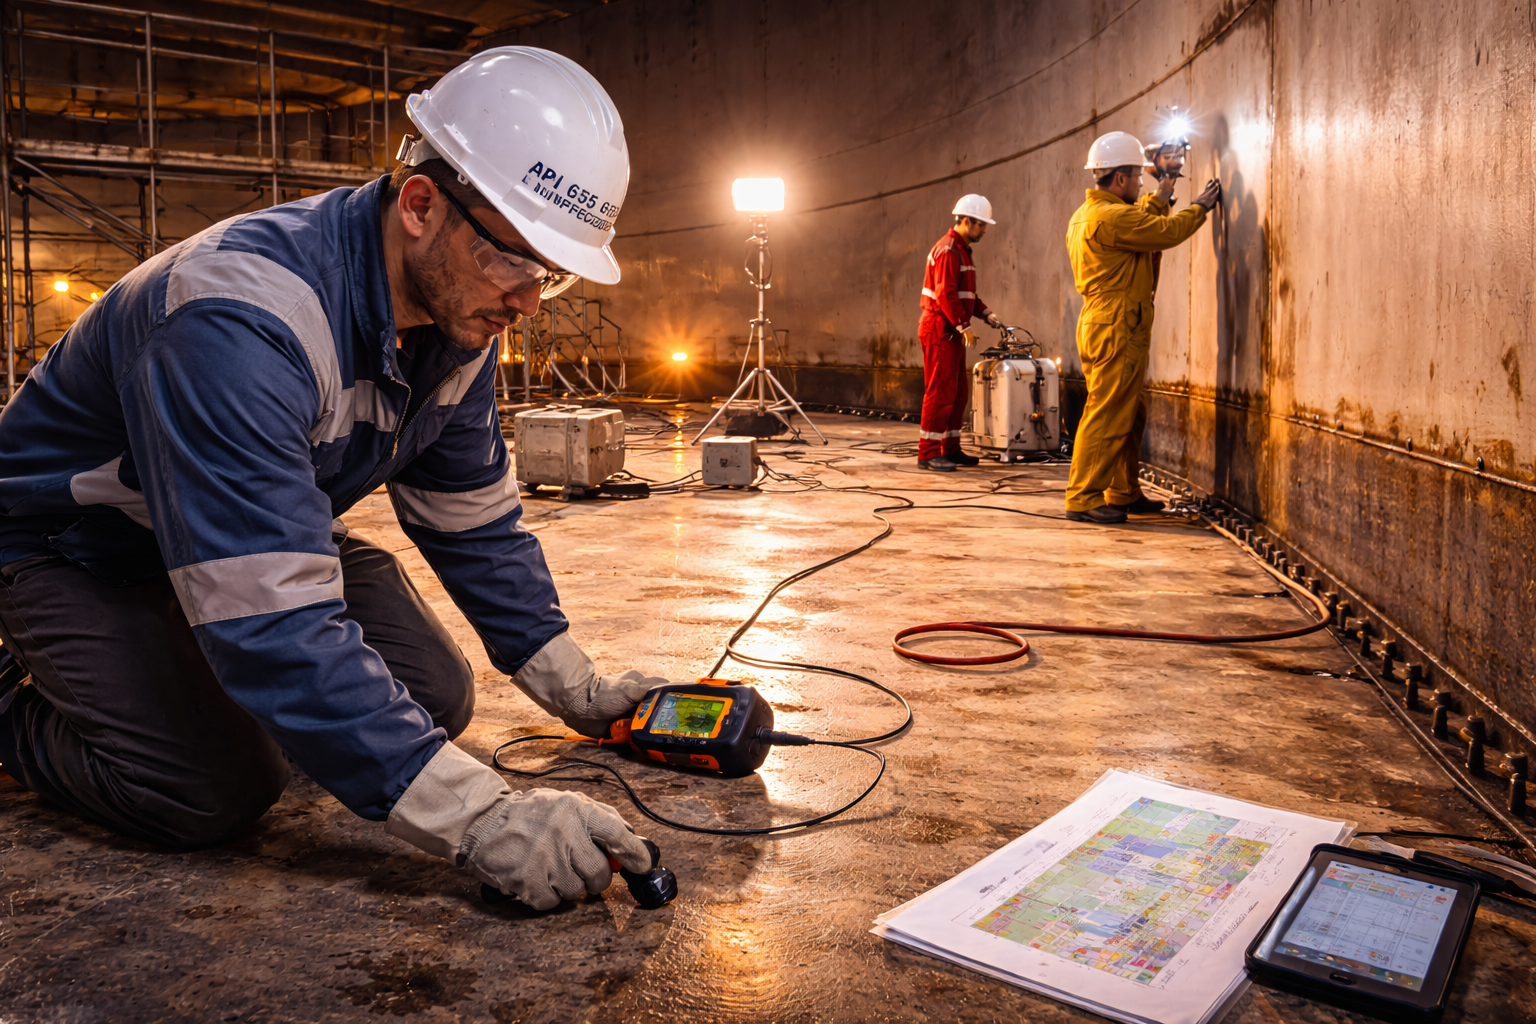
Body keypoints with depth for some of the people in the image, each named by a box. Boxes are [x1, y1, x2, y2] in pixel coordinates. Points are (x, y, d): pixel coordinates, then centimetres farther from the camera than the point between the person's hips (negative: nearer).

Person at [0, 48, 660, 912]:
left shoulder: (458, 310, -13)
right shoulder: (246, 318, -39)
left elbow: (476, 522, -2)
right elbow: (271, 624, -43)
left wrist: (578, 691, -6)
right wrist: (479, 817, -46)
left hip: (264, 535, 7)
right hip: (71, 544, -7)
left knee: (434, 701, -3)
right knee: (217, 791, -24)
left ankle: (204, 681, 21)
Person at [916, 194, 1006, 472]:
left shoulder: (963, 251, 19)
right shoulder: (948, 250, -14)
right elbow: (945, 294, -22)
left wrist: (987, 315, 11)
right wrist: (964, 326, -19)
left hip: (952, 332, 10)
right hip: (940, 330, -10)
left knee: (958, 393, 12)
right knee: (940, 392, -9)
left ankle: (950, 449, 19)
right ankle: (928, 453, -6)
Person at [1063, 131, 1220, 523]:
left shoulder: (1086, 215, 17)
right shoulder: (1109, 216, -15)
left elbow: (1141, 226, 29)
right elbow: (1167, 232, -13)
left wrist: (1159, 198, 29)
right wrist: (1200, 207, 2)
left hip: (1105, 326, 11)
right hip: (1115, 331, -11)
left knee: (1130, 416, 16)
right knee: (1106, 417, -9)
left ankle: (1124, 493, 23)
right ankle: (1083, 498, -7)